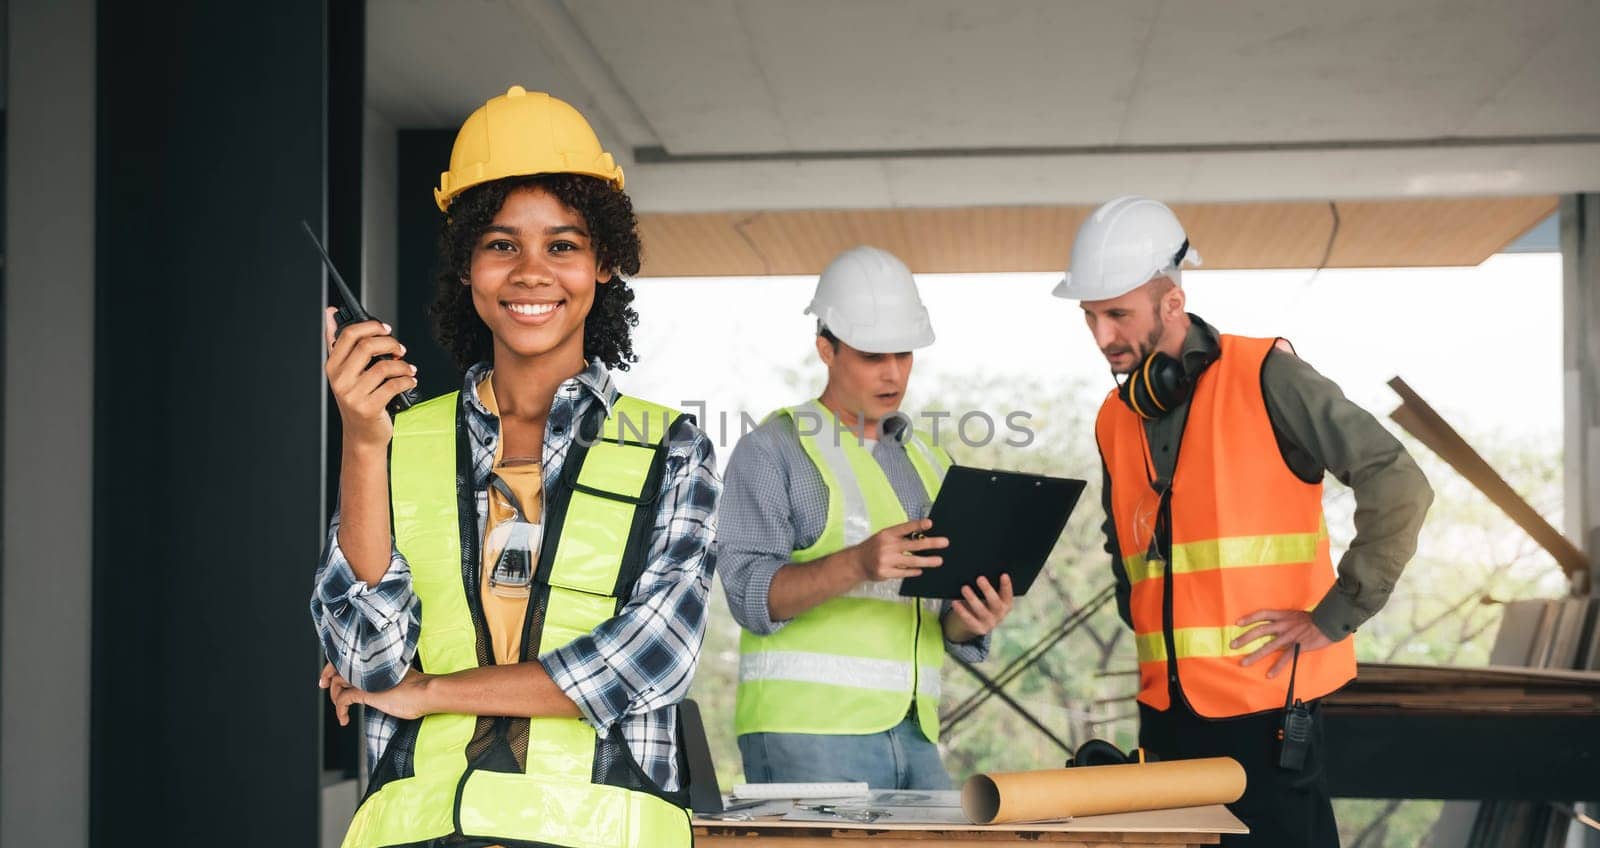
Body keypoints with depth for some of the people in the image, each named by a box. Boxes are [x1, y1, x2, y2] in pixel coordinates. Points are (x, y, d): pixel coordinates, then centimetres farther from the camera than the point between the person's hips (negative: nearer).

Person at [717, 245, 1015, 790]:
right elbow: (749, 592, -11)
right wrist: (855, 565, -26)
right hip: (807, 732, -6)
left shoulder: (930, 464, 20)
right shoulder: (772, 450, 1)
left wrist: (970, 619, -3)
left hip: (913, 735, 6)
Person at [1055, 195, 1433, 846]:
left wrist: (1333, 618, -13)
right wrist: (1149, 630, 12)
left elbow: (1398, 486, -13)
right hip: (1167, 712, 6)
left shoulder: (1263, 378, -9)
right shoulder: (1115, 421, 11)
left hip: (1265, 703, -6)